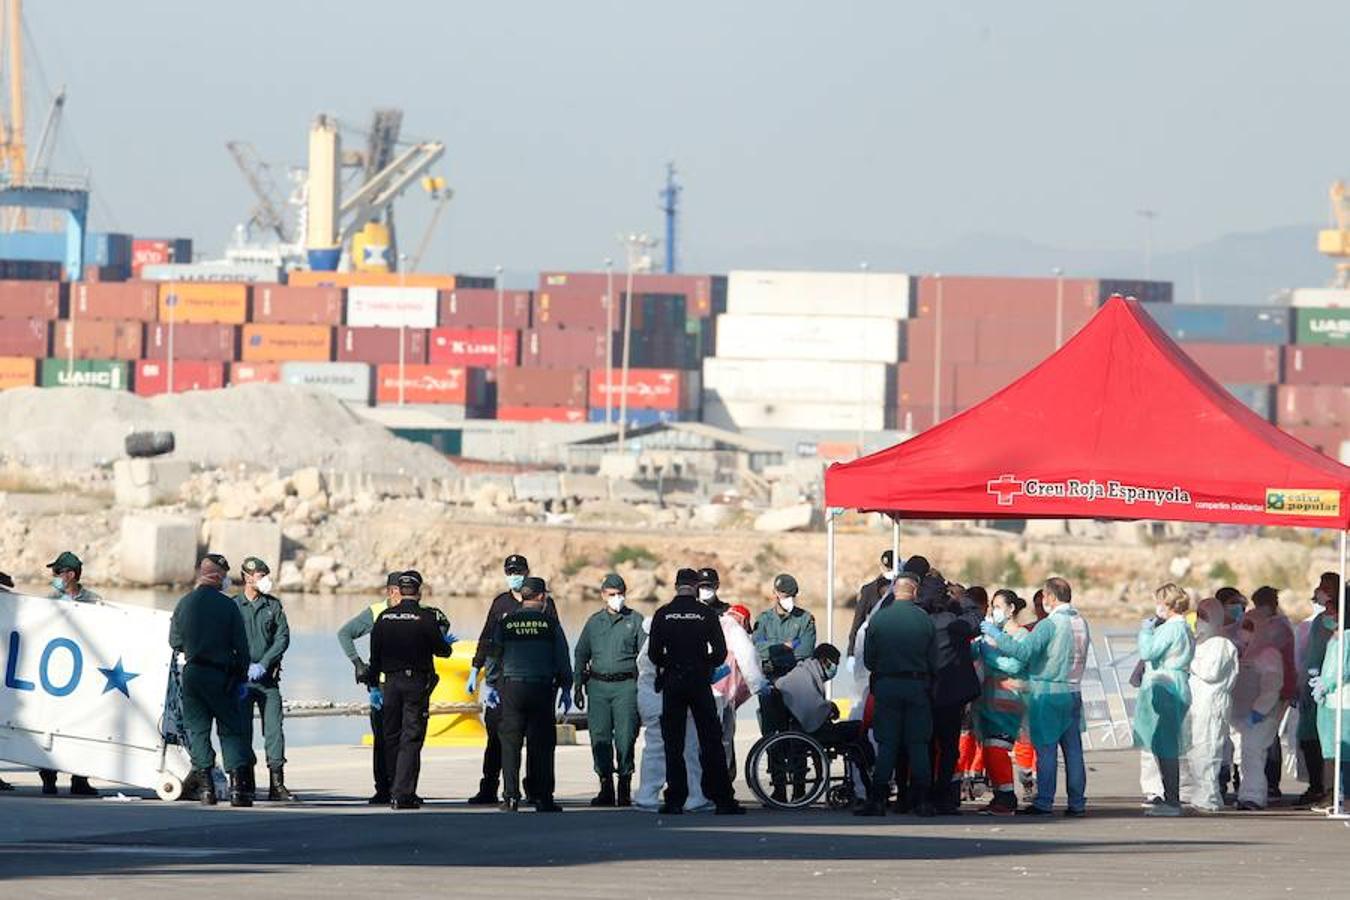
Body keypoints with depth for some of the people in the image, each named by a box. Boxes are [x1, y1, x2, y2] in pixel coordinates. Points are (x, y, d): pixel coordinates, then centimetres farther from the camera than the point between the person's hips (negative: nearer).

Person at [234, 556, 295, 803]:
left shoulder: (273, 605, 9)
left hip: (268, 677, 1)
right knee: (243, 730, 0)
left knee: (274, 729, -5)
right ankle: (246, 785, 7)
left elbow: (283, 638, 2)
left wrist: (263, 664, -10)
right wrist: (245, 667, -12)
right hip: (241, 678, -1)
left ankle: (277, 785, -6)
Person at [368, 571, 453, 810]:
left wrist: (374, 686, 14)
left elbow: (374, 656, 6)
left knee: (391, 738, 13)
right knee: (411, 739, -3)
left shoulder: (384, 618, 3)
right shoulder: (426, 618, -9)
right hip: (416, 682, -4)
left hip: (390, 682, 4)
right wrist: (447, 644, 21)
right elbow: (441, 650, -3)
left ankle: (395, 792, 19)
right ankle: (403, 794, -10)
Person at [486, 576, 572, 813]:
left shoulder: (505, 622, 4)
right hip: (542, 687, -1)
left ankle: (511, 797, 0)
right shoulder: (549, 623, 0)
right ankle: (542, 798, 2)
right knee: (541, 745, 3)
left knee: (510, 743, 5)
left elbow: (494, 656, 7)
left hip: (511, 687, 1)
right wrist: (566, 688, 10)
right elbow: (562, 659, 2)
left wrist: (492, 686, 17)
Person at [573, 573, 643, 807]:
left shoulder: (635, 620, 5)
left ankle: (625, 787, -2)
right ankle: (605, 788, 5)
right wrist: (578, 687, 13)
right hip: (598, 685, 3)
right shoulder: (594, 622, 14)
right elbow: (581, 655, 19)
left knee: (625, 737, -7)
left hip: (626, 685, -3)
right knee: (599, 736, -1)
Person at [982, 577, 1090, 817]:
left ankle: (1044, 802, -2)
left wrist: (996, 635, -13)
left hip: (1047, 693, -6)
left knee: (1046, 749, -3)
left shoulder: (1050, 624, -15)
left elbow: (1023, 651, -23)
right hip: (1073, 692, 6)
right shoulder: (1081, 623, 7)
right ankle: (1077, 803, 9)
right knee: (1073, 749, 8)